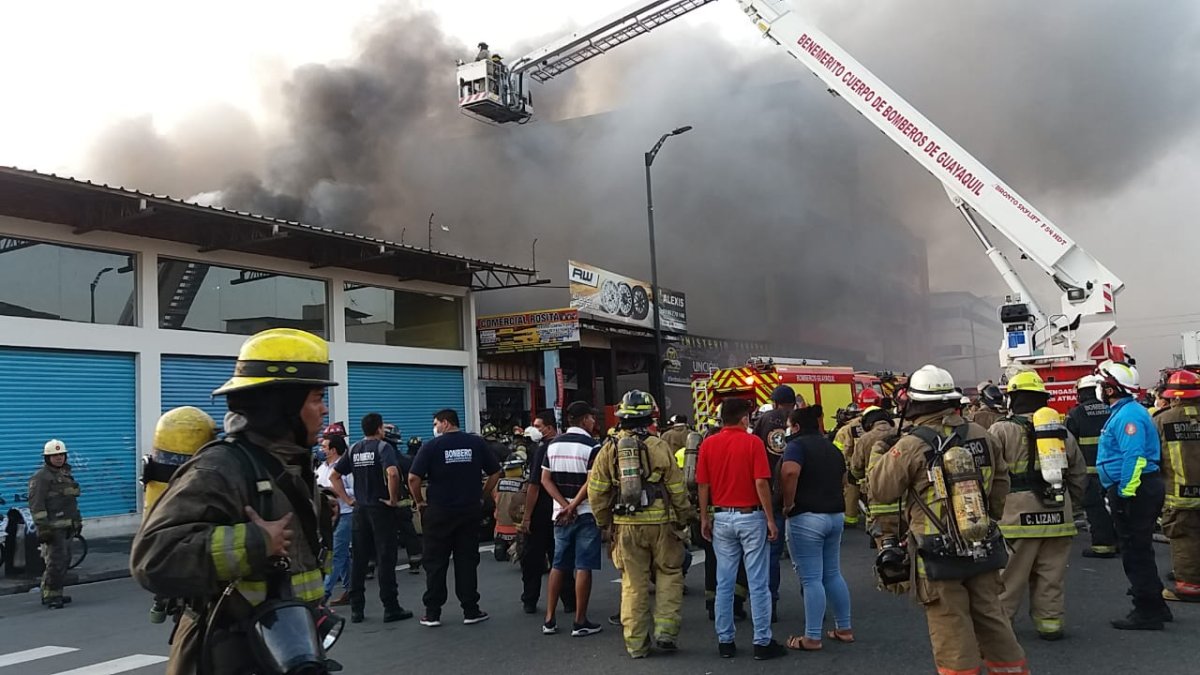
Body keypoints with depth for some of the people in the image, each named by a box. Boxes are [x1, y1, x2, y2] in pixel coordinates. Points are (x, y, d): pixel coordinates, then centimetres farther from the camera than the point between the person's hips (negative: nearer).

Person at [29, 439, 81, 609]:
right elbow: (36, 505, -15)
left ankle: (56, 593, 19)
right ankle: (51, 596, -6)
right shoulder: (41, 477, -8)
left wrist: (78, 520, 26)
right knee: (56, 561, -12)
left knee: (65, 560, 10)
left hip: (67, 527, 9)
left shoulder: (66, 474, 18)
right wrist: (43, 527, -21)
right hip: (53, 527, -9)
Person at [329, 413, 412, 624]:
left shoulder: (353, 449, 9)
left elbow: (334, 476, 12)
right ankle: (391, 608, 3)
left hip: (360, 509, 6)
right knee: (385, 559, -1)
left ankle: (356, 610, 13)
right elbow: (392, 473, -27)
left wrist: (347, 499, 11)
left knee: (358, 559, 9)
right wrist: (393, 499, -15)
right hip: (381, 509, -6)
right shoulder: (383, 447, -10)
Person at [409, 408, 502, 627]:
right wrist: (482, 496, 13)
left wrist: (420, 501, 1)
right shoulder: (477, 443, 2)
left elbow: (413, 478, -13)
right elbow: (495, 473, 5)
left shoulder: (432, 446, -7)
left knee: (435, 562, 7)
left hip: (438, 511, -2)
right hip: (470, 511, 2)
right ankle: (471, 611, 11)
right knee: (467, 561, 9)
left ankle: (432, 613, 10)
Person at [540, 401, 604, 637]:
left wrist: (565, 505, -3)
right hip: (586, 514, -6)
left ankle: (549, 620, 15)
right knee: (583, 568, 0)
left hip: (560, 514, 6)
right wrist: (573, 506, -12)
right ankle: (580, 622, 5)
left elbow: (545, 479, 4)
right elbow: (591, 483, -19)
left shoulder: (553, 444, 8)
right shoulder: (591, 446, -11)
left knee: (558, 566, 13)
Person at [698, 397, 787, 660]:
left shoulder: (708, 444, 1)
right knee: (758, 583, 3)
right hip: (750, 516, -4)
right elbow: (761, 483, -13)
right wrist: (771, 519, -7)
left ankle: (725, 642, 14)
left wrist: (705, 518, 13)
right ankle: (762, 642, 8)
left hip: (722, 518, 4)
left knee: (724, 584, 9)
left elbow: (703, 485, 3)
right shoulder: (753, 442, -9)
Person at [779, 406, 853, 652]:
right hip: (836, 514, 8)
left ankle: (812, 637, 3)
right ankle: (844, 628, 24)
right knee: (833, 574, 18)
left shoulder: (797, 445, -10)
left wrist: (788, 504, -18)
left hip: (807, 518, -8)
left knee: (811, 579, -3)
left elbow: (789, 472, -28)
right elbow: (842, 480, 25)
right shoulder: (832, 448, 15)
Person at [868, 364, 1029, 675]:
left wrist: (879, 454, 6)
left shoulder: (911, 446, -16)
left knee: (952, 632, 4)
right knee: (992, 620, 19)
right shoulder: (981, 435, 0)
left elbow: (880, 489, -8)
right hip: (984, 551, 5)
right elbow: (1000, 481, 13)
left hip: (940, 557, -5)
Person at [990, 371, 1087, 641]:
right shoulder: (1063, 431, 14)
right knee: (1051, 574, 13)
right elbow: (1079, 476, 19)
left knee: (1010, 575, 2)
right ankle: (1050, 622, 17)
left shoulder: (1002, 431, -5)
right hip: (1058, 514, 5)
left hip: (1018, 515, -5)